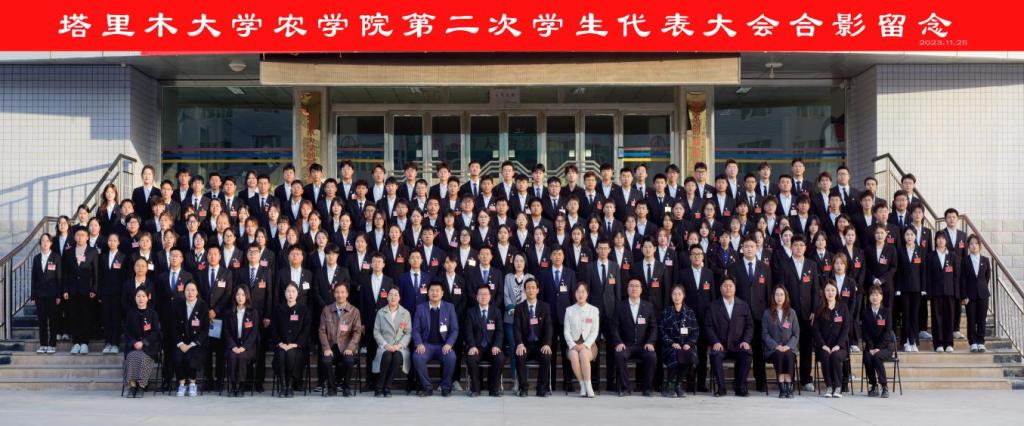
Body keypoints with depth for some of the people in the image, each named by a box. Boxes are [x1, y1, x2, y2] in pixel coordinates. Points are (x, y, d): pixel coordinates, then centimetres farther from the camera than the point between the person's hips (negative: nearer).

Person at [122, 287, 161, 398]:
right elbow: (127, 332, 8)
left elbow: (155, 332, -1)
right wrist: (134, 343, -11)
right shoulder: (131, 313, 11)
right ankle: (132, 386, -25)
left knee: (143, 357, -31)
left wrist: (143, 342, -15)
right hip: (133, 344, 2)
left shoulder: (152, 313, 5)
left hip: (149, 344, -2)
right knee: (132, 357, -30)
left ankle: (141, 386, -23)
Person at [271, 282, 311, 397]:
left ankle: (291, 385, -21)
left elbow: (306, 330, 0)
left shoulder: (304, 309, 7)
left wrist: (295, 344, -12)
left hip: (298, 346, -2)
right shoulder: (278, 309, 13)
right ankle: (282, 385, -22)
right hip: (281, 345, 2)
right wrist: (280, 343, -8)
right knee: (281, 354, -31)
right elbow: (273, 328, 8)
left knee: (291, 354, -33)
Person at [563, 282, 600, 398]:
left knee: (583, 354, -36)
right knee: (574, 356, -34)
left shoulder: (594, 310, 8)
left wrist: (585, 345, -13)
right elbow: (566, 331, 5)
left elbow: (594, 332, 2)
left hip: (589, 344, -1)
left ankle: (588, 386, -30)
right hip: (573, 344, 1)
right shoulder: (569, 310, 10)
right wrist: (573, 345, -12)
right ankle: (582, 385, -25)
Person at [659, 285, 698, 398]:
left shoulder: (690, 312, 15)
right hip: (670, 346, -2)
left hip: (687, 345, 2)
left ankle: (678, 385, -15)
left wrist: (689, 343, -6)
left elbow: (696, 331, 11)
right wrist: (672, 343, -11)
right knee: (676, 356, -36)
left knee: (690, 356, -33)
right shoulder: (665, 312, 9)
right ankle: (667, 386, -17)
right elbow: (661, 331, 2)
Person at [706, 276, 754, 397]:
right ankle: (721, 388, -21)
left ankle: (740, 387, -18)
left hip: (738, 346, 1)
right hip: (721, 345, -1)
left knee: (747, 354, -31)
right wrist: (715, 342, -13)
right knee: (715, 355, -33)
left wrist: (746, 341, -7)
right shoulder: (713, 306, 10)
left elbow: (749, 326, 10)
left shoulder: (744, 305, 14)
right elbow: (708, 326, 3)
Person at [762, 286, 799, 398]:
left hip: (789, 348, 1)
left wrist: (788, 346, -10)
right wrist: (776, 346, -12)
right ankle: (782, 388, -33)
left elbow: (796, 334, 8)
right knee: (779, 355, -34)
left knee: (789, 356, -33)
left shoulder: (791, 312, 14)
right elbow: (764, 334, 3)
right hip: (773, 348, -1)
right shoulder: (767, 313, 10)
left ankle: (789, 387, -31)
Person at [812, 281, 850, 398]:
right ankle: (828, 387, -20)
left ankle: (838, 387, -20)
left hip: (839, 345, 0)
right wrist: (823, 345, -11)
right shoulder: (819, 309, 10)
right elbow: (815, 329, 3)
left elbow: (846, 329, 2)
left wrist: (838, 345, -12)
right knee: (825, 357, -32)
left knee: (835, 356, -32)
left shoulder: (843, 308, 9)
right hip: (824, 346, 0)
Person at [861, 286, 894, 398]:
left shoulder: (886, 311, 0)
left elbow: (887, 332, -7)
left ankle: (884, 387, -21)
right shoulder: (866, 313, 7)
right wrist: (871, 348, -13)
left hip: (885, 346, -2)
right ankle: (873, 386, -13)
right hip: (870, 345, 2)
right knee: (867, 358, -29)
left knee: (877, 357, -33)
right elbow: (865, 332, 1)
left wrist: (878, 348, -17)